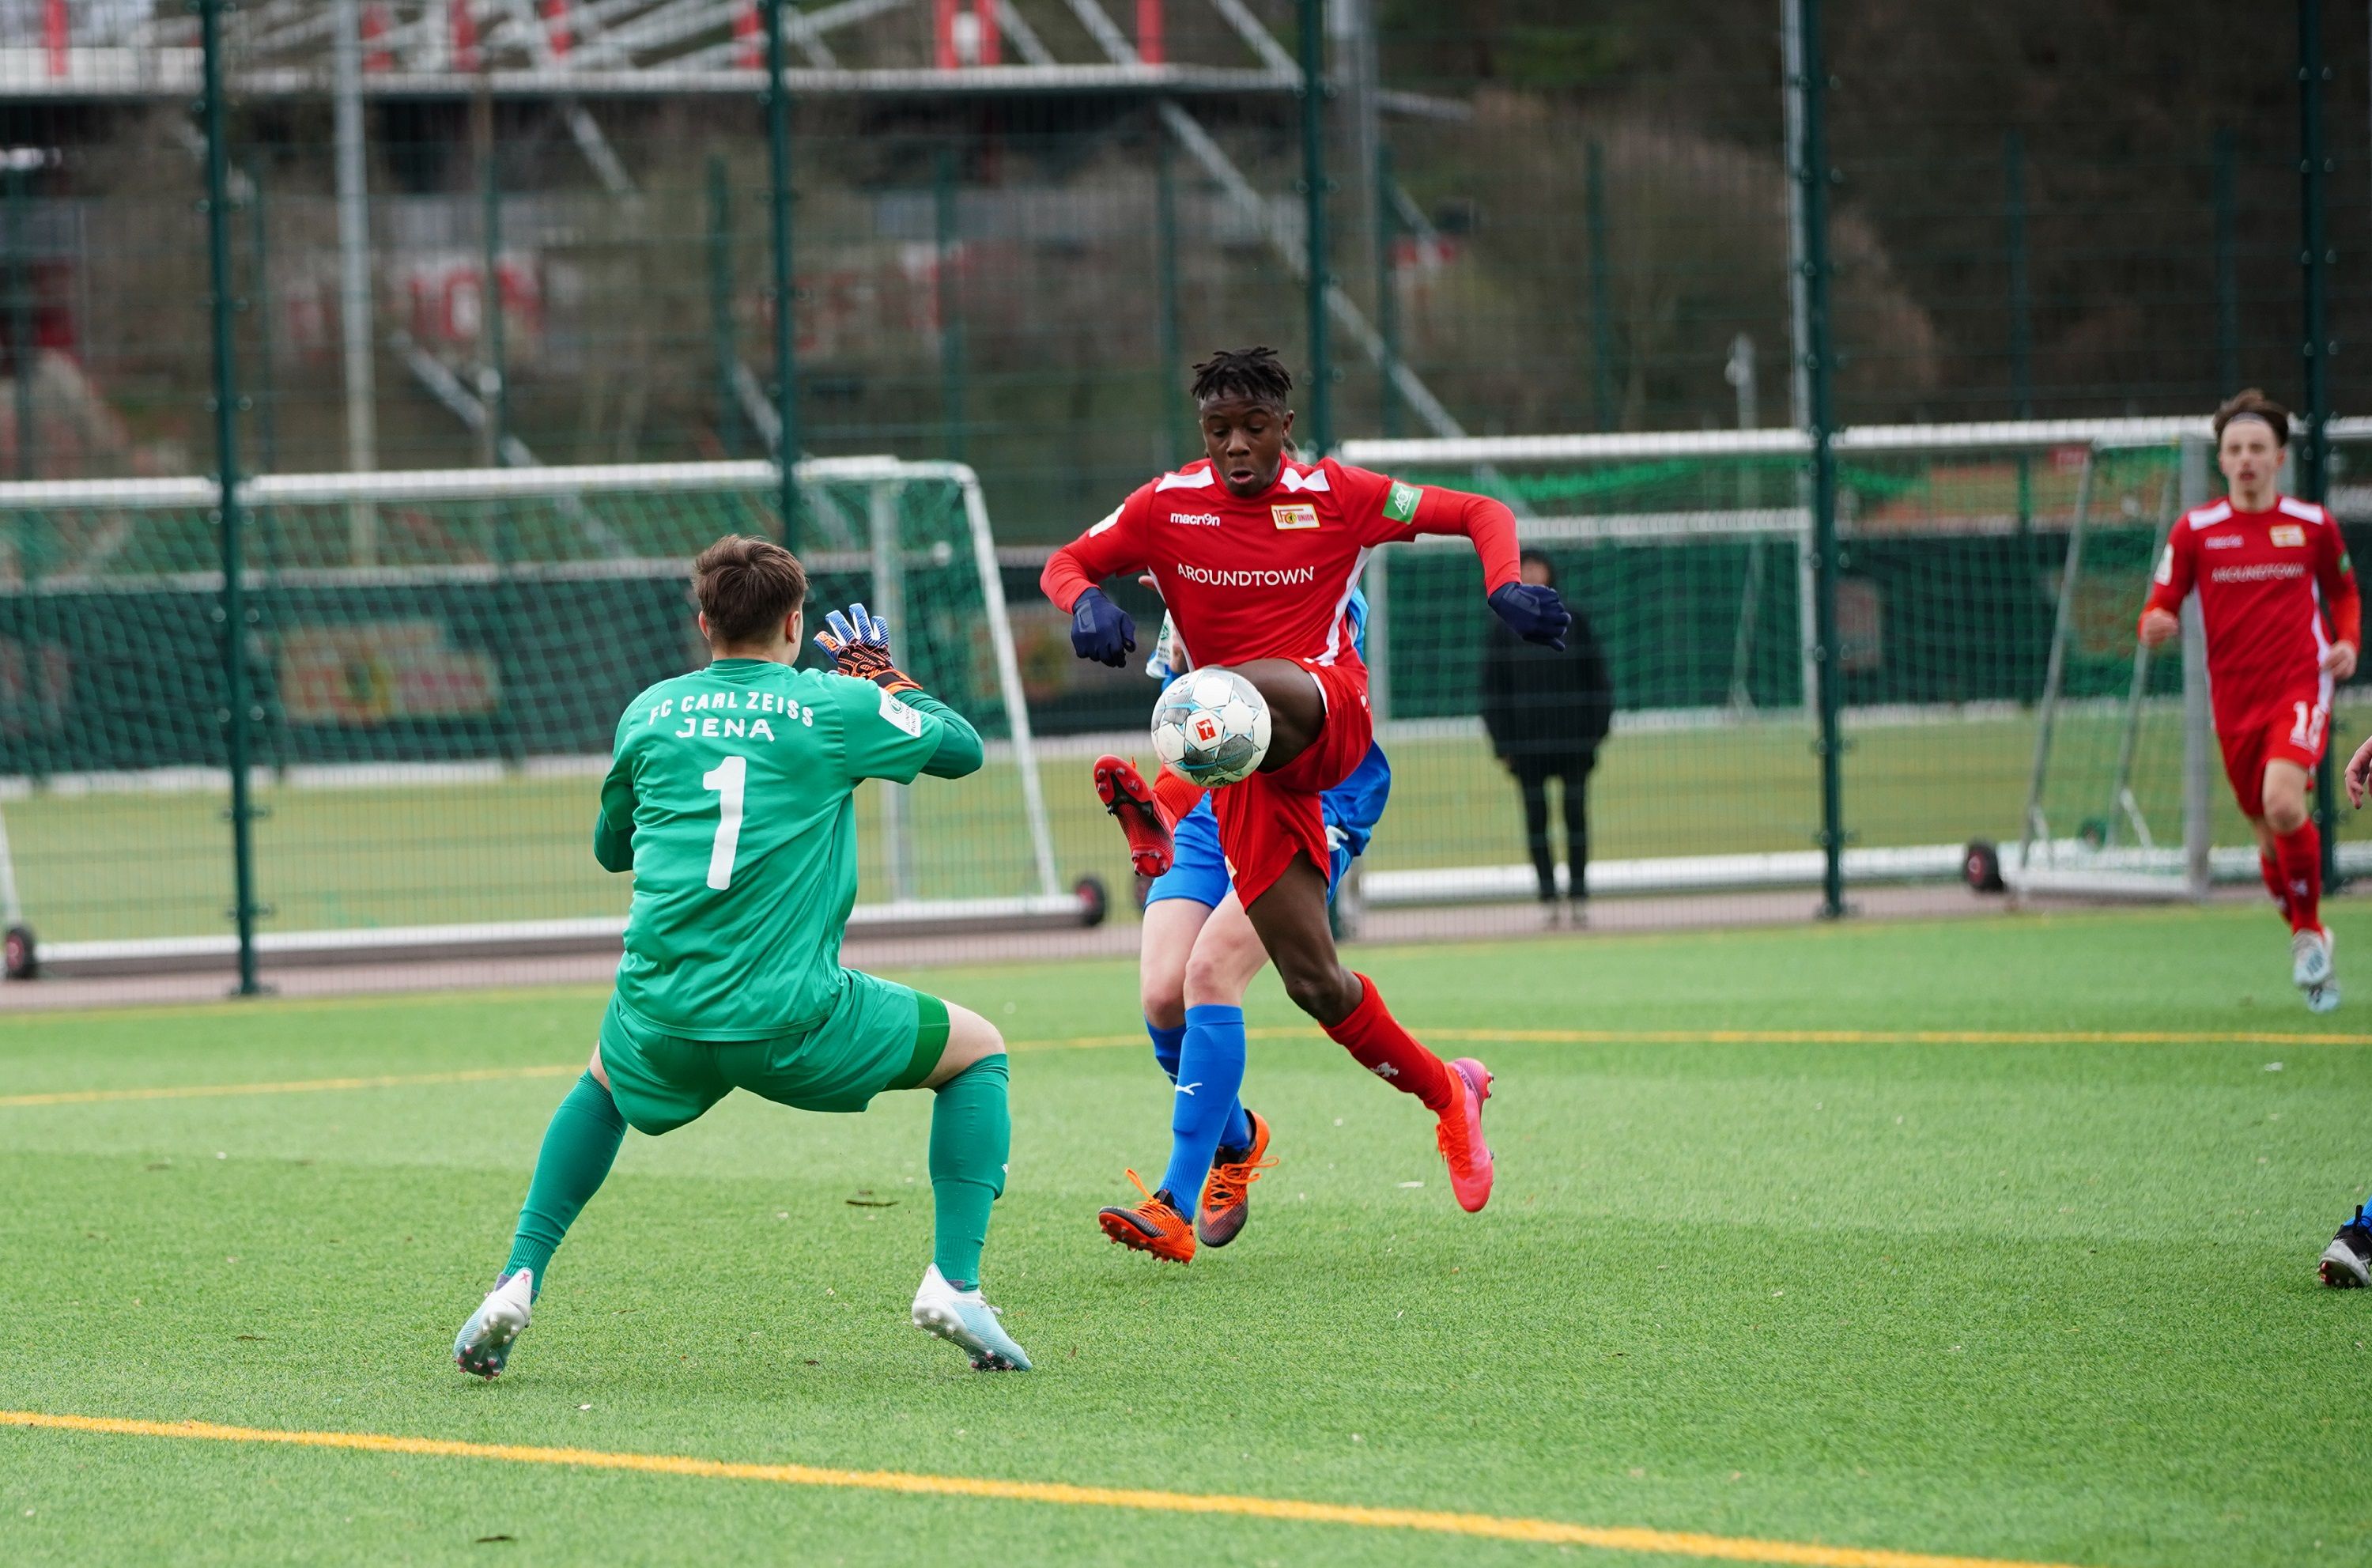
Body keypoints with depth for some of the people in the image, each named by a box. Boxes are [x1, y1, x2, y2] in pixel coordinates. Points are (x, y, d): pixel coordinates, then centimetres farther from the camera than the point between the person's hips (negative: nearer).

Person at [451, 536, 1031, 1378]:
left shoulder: (649, 711, 11)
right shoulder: (832, 706, 1)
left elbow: (610, 848, 27)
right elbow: (963, 747, 16)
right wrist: (884, 675, 31)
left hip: (661, 1023, 3)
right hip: (795, 1023, -3)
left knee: (603, 1085, 38)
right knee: (978, 1050, 19)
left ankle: (518, 1282, 20)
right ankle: (954, 1283, 3)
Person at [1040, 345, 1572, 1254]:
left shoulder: (1336, 496, 2)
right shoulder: (1167, 506, 6)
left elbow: (1481, 514, 8)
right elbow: (1066, 563, 15)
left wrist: (1505, 588, -12)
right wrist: (1086, 604, -9)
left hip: (1327, 714, -2)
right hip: (1247, 769, 2)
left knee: (1254, 689, -40)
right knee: (1313, 981, -2)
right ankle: (1446, 1091, 23)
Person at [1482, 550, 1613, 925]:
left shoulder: (1573, 620, 5)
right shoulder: (1505, 626, 5)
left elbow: (1595, 677, 8)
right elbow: (1493, 687, 6)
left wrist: (1595, 729, 0)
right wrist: (1503, 744, -1)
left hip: (1573, 739, 0)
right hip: (1527, 742, 0)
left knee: (1576, 814, 1)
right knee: (1536, 817, 0)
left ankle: (1577, 894, 6)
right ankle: (1548, 897, 4)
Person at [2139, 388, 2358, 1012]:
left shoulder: (2312, 525, 3)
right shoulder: (2195, 530, 2)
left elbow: (2344, 592, 18)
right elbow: (2161, 607, 4)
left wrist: (2349, 642, -1)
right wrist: (2156, 627, -20)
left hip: (2300, 686, -2)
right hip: (2235, 701, 2)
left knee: (2283, 803, -27)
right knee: (2269, 835, 8)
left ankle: (2309, 930, -8)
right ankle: (2310, 945, 31)